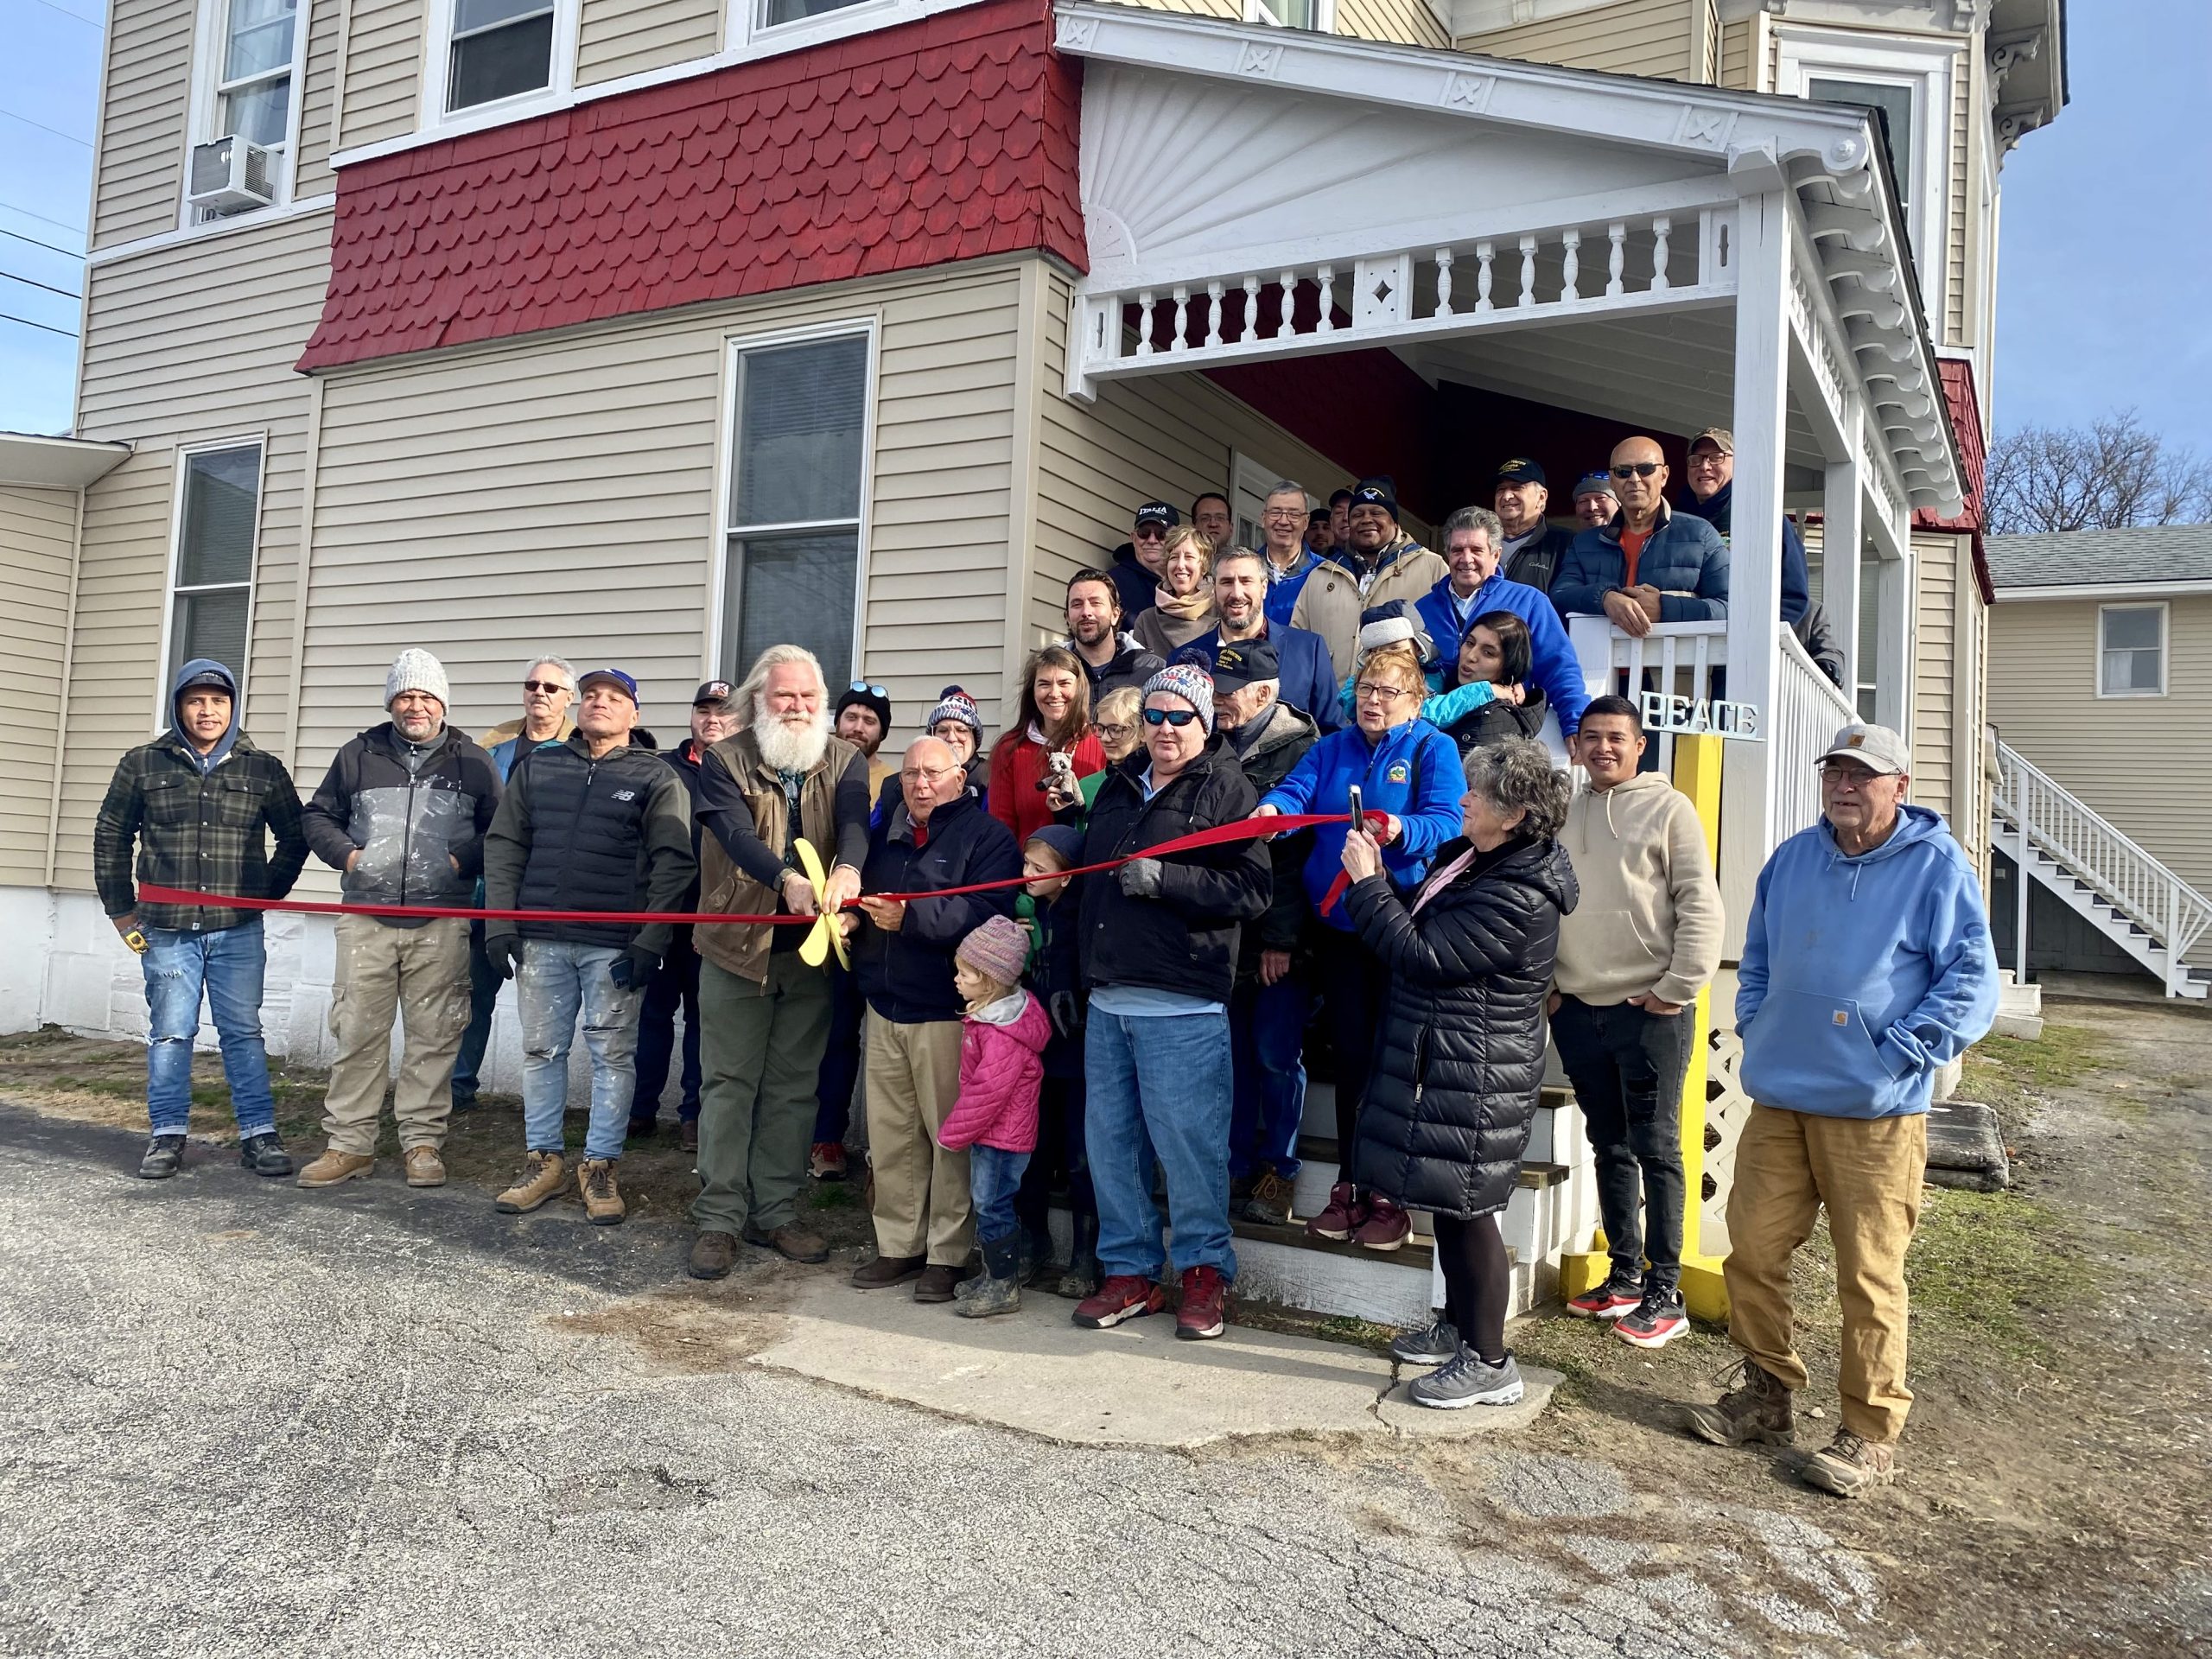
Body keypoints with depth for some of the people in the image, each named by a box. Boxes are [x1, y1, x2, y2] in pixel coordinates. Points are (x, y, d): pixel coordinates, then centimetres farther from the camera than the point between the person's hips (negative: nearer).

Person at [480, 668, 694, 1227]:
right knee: (541, 1049, 9)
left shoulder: (655, 777, 3)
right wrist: (500, 924, 1)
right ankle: (543, 1159, 21)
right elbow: (504, 845, 11)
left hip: (615, 946, -3)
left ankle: (600, 1166, 13)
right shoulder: (537, 767, 13)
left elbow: (674, 862, -4)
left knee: (612, 1054, 2)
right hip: (542, 939, 3)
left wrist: (650, 942, -11)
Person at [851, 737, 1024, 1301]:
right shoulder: (886, 833, 17)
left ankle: (948, 1254, 10)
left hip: (946, 1010, -6)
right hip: (885, 1006, 7)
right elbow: (859, 899, 25)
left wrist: (911, 916, -28)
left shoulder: (987, 834, -5)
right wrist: (852, 912, 2)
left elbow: (986, 913, -20)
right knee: (890, 1134, 11)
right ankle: (899, 1245, 23)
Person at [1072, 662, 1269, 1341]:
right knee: (1109, 1138, 10)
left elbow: (1252, 889, -13)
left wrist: (1164, 879, -20)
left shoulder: (1226, 788, -3)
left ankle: (1206, 1271, 16)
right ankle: (1130, 1272, 22)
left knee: (1186, 1139, -2)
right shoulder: (1119, 786, 16)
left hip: (1182, 1007, -7)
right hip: (1108, 1000, 7)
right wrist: (1072, 973, 20)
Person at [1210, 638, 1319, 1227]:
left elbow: (1295, 851, -13)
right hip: (1224, 931, 5)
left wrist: (1282, 938, -16)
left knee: (1277, 1056, 2)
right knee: (1234, 1052, 10)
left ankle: (1279, 1171, 15)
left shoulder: (1299, 747, -8)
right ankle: (1238, 1166, 21)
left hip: (1277, 936, -5)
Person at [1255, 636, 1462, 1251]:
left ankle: (1390, 1194, 13)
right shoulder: (1332, 748, 13)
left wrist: (1400, 829, -34)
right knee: (1349, 1055, 10)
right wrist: (1271, 809, -28)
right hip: (1339, 925, 4)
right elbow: (1296, 790, -5)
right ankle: (1349, 1185, 21)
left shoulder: (1434, 750, 1)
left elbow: (1446, 822, -14)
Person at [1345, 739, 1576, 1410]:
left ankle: (1490, 1363, 11)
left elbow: (1424, 958, -22)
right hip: (1440, 1059, 10)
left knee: (1466, 1209, -1)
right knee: (1448, 1205, 19)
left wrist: (1367, 883, -15)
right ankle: (1459, 1327, 35)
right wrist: (1381, 881, 1)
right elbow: (1425, 927, 17)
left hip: (1475, 1073, -10)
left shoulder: (1518, 896, -22)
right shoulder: (1470, 859, 9)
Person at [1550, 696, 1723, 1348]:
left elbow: (1701, 908, -8)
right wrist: (1545, 982, 8)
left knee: (1655, 1148, 0)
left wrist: (1677, 989, -12)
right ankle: (1624, 1276, 24)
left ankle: (1665, 1293, 8)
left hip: (1650, 1009, -5)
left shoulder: (1668, 809, -3)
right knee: (1609, 1145, 13)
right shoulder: (1563, 815, 12)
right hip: (1577, 1008, 5)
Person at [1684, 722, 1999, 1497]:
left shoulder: (1938, 868, -5)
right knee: (1752, 1252, 8)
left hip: (1875, 1113, -5)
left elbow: (1972, 983, -7)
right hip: (1779, 1099, 5)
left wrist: (1899, 1054, -13)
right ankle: (1768, 1391, 27)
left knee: (1869, 1276, 1)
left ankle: (1872, 1434, 16)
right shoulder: (1791, 859, 11)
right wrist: (1755, 1029, 11)